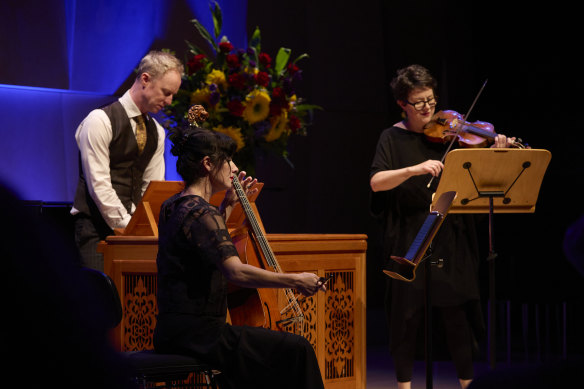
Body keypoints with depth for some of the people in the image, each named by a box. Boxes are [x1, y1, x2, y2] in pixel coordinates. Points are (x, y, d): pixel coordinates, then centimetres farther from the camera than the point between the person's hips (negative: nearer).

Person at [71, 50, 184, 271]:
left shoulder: (156, 132, 15)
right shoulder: (100, 121, -8)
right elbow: (99, 185, -14)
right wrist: (128, 226, -17)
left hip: (133, 226, 6)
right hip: (97, 229, -6)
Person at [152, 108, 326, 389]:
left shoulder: (173, 206, 13)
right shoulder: (200, 213, -17)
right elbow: (236, 272, -30)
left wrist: (228, 205, 26)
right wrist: (295, 281, -22)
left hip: (173, 331, 11)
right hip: (194, 332, -11)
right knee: (294, 350, -14)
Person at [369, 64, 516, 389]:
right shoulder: (393, 138, 3)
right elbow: (377, 182, -13)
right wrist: (414, 169, -28)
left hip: (450, 240, 1)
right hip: (410, 238, -1)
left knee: (457, 312, -1)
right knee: (408, 313, 0)